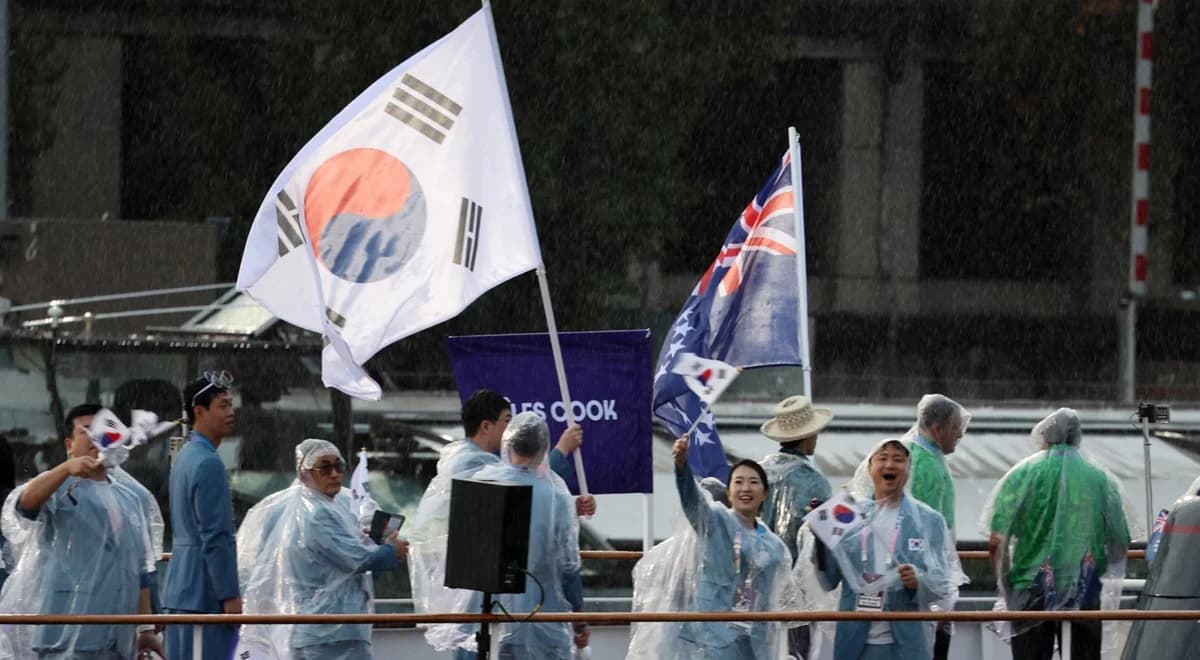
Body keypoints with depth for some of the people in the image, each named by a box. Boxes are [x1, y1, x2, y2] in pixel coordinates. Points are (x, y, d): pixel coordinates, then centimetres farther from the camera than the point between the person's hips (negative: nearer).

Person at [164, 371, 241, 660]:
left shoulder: (185, 457, 17)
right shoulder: (208, 463, -14)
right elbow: (216, 537, -18)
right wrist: (229, 595, -17)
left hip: (181, 586, 10)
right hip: (204, 591, -10)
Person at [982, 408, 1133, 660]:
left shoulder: (1022, 474, -2)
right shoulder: (1102, 479, 4)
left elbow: (997, 541, -6)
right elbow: (1120, 545, 6)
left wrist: (1005, 584, 8)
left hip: (1032, 592, -1)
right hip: (1084, 594, 1)